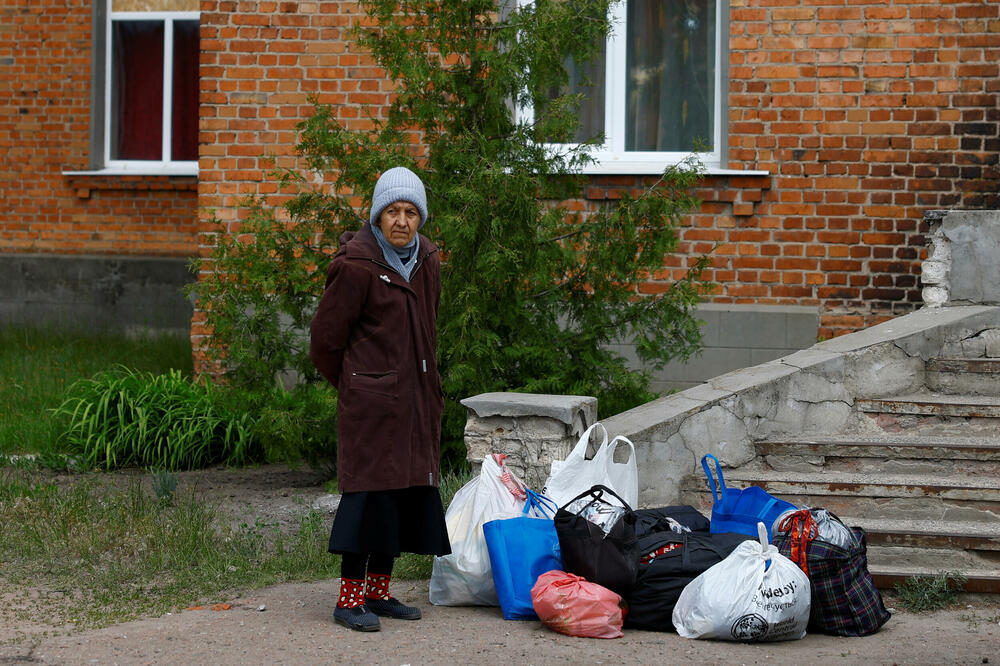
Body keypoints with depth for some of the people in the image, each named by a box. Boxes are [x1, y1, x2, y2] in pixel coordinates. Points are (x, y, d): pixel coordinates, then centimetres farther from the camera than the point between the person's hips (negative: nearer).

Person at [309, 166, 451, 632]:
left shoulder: (426, 262, 11)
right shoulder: (356, 266, -12)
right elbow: (326, 340, -5)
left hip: (416, 400, 8)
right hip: (371, 401, -8)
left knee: (409, 490, 8)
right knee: (370, 489, -11)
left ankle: (378, 592, 17)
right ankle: (350, 598, -7)